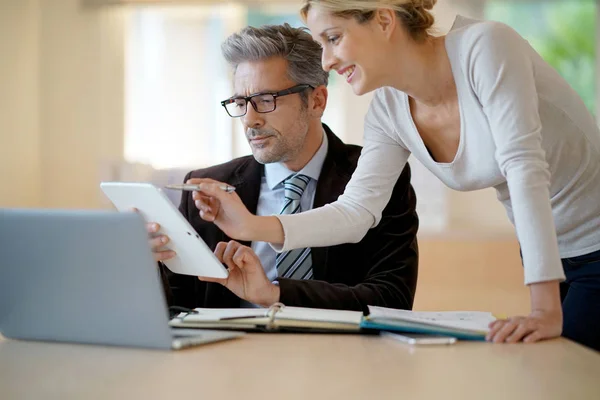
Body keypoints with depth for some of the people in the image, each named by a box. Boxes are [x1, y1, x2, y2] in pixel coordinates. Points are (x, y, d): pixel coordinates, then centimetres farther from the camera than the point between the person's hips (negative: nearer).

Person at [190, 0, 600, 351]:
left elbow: (523, 165, -30)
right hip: (546, 253, 6)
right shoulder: (388, 111, -3)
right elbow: (357, 210, -8)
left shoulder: (483, 45, -23)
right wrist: (253, 227, -21)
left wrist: (547, 308, -35)